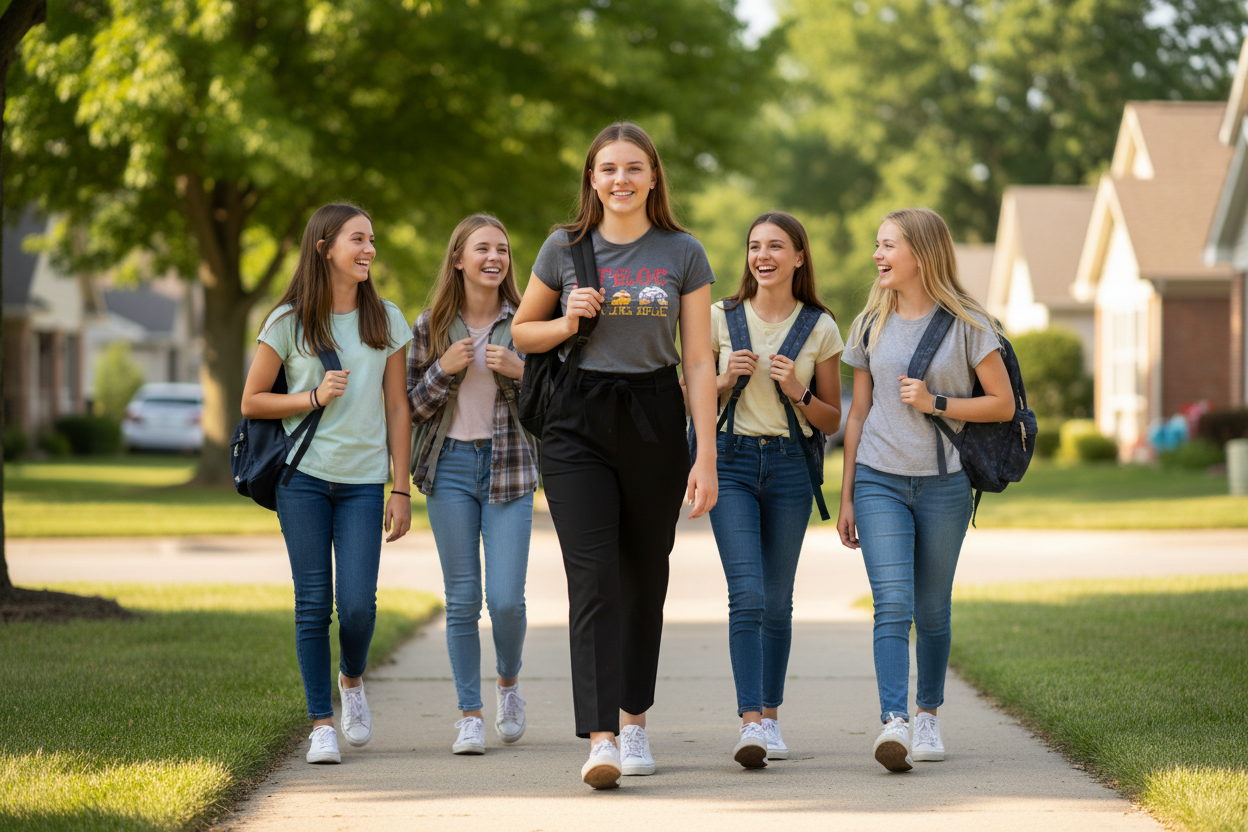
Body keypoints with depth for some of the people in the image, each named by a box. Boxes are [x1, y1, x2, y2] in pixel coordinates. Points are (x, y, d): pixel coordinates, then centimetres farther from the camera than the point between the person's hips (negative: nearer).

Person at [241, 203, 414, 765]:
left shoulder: (386, 320, 7)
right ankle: (321, 723, 7)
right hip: (303, 477, -1)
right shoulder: (289, 322, 0)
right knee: (313, 603, -2)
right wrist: (314, 397, -11)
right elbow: (251, 402, 4)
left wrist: (401, 491, 5)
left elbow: (397, 408, 8)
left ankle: (352, 680, 23)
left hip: (363, 481, 1)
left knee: (358, 603, -8)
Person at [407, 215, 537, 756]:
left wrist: (521, 371, -14)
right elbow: (413, 409, 4)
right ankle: (470, 716, 8)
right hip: (451, 467, 0)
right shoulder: (431, 326, 2)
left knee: (507, 598, -6)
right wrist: (444, 369, -12)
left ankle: (508, 681, 23)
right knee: (462, 599, 1)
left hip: (509, 468, 0)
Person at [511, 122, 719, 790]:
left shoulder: (682, 254, 2)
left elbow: (699, 361, 0)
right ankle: (600, 739, -19)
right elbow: (522, 332, 15)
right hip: (578, 423, -1)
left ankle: (634, 719, 28)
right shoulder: (564, 248, 3)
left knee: (643, 578, 11)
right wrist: (567, 322, -7)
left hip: (655, 420, 1)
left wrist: (707, 456, -5)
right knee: (592, 579, -12)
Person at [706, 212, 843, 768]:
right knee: (747, 593, -14)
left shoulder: (820, 329, 4)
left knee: (777, 600, 6)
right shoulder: (720, 317, 3)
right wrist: (725, 380, -8)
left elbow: (832, 421, 9)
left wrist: (797, 392, -9)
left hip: (789, 466, 1)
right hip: (731, 461, -1)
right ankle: (751, 723, -19)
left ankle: (771, 717, 19)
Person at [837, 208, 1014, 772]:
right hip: (879, 481, 1)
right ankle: (892, 722, -23)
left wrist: (935, 403, -12)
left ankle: (928, 716, 24)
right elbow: (858, 413, 12)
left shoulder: (966, 324, -1)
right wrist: (846, 496, 10)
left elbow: (1002, 404, 0)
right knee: (892, 604, -13)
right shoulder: (871, 325, 8)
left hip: (944, 484, -1)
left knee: (932, 610, 8)